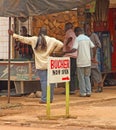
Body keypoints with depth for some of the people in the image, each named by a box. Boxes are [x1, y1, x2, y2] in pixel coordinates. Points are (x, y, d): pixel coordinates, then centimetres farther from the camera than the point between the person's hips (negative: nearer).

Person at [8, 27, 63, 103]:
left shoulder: (34, 40, 0)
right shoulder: (51, 40, -2)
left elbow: (23, 39, 7)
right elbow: (61, 44, -6)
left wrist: (13, 34, 18)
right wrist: (53, 51, 4)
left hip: (40, 65, 0)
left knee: (43, 81, 1)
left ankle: (44, 99, -1)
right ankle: (50, 98, 13)